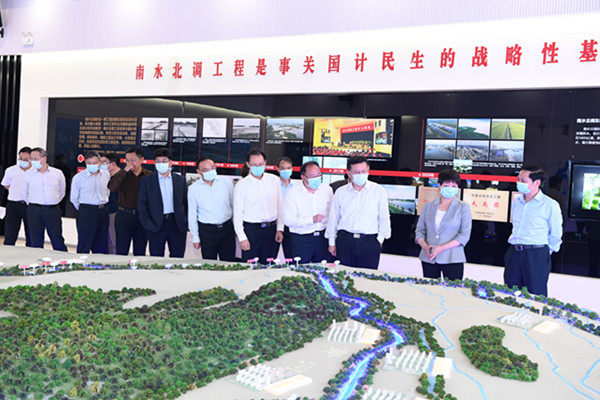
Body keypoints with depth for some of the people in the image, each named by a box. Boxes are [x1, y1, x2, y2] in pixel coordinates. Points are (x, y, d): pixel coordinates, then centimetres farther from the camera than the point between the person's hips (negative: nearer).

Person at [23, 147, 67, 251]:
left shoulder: (58, 173, 3)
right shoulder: (28, 175, 3)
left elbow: (62, 192, 15)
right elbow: (25, 194, 17)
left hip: (53, 210, -1)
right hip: (34, 211, 1)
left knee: (58, 242, 2)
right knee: (36, 242, 5)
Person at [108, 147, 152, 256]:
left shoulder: (149, 176, 3)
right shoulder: (122, 174, 5)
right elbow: (112, 188, -14)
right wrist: (125, 171, -16)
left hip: (142, 217, 0)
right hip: (124, 216, 0)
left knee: (140, 252, 8)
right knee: (121, 251, 2)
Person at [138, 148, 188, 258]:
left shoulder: (180, 180, 8)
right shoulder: (146, 181, 3)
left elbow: (186, 202, 10)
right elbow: (142, 204, 1)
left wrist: (186, 222, 2)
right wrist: (147, 223, -7)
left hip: (178, 224, 2)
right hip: (156, 224, -1)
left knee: (177, 258, 7)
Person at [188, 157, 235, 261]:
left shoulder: (227, 182, 0)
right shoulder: (193, 189, -3)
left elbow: (234, 205, 9)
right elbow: (192, 214, 3)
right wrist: (195, 237, 4)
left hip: (227, 228, 1)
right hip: (207, 231, -1)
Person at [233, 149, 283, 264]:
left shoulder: (274, 180, 5)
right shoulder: (241, 185, -3)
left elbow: (280, 206, 10)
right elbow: (237, 214, -2)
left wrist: (280, 229, 5)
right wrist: (242, 237, -7)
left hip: (272, 229, 3)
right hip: (251, 229, -2)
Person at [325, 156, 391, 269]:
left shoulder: (378, 191, 3)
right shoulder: (340, 192, 8)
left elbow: (384, 218, 8)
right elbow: (333, 218, 14)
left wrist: (380, 239, 3)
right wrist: (332, 242, 14)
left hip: (369, 242, -1)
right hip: (344, 241, 2)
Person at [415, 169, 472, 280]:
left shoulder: (463, 207, 3)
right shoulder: (428, 206, 11)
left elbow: (464, 235, -4)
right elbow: (420, 230, 11)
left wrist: (441, 248, -14)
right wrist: (425, 246, -9)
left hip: (452, 259, -2)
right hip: (428, 259, 3)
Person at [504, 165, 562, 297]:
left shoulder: (550, 205, -7)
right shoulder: (516, 202, 11)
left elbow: (555, 234, 0)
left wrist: (545, 253, 5)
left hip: (536, 257, -5)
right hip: (514, 254, 6)